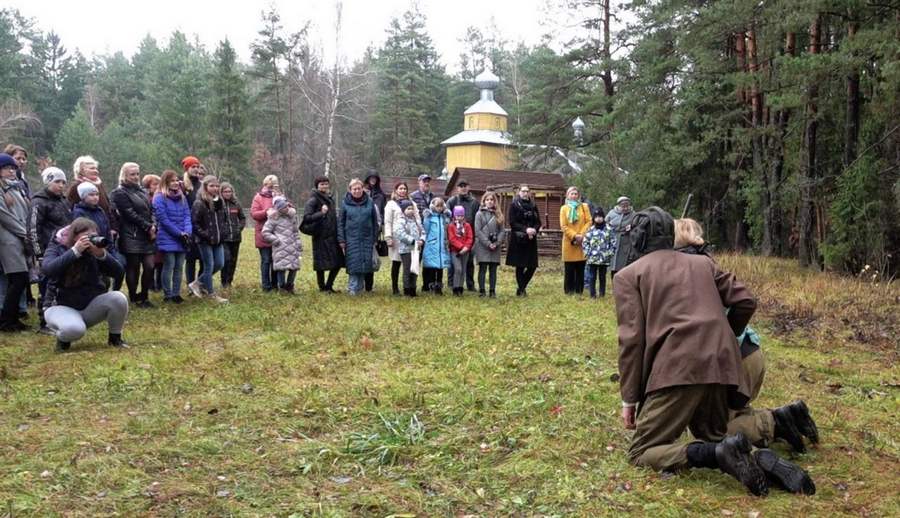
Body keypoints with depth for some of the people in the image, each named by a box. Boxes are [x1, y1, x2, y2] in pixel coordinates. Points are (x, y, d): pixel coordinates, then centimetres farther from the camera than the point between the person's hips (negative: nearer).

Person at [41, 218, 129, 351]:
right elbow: (47, 269, -29)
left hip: (90, 305, 3)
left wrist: (102, 254, -29)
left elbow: (119, 272, -13)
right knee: (73, 329, -37)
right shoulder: (57, 248, -7)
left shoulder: (95, 250, -1)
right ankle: (63, 339, 2)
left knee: (118, 298, -25)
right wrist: (75, 251, -33)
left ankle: (115, 337, -1)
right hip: (61, 306, -3)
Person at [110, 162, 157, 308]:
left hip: (147, 236, 6)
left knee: (149, 266, -1)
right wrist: (148, 227, -11)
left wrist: (153, 226, -3)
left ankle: (144, 296, 13)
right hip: (132, 237, -6)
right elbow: (131, 214, -12)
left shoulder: (142, 191, 19)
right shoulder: (120, 193, -4)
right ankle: (134, 298, 10)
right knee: (133, 268, 0)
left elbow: (150, 210, 15)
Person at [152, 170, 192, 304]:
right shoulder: (160, 198, -6)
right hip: (168, 239, -5)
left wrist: (187, 232, -10)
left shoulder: (182, 197, 14)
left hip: (182, 239, 6)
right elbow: (164, 220, -12)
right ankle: (167, 295, 5)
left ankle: (176, 293, 15)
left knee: (179, 267, 8)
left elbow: (187, 216, 7)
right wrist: (180, 233, -14)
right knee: (169, 267, -3)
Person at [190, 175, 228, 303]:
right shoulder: (199, 204, -12)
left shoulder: (219, 202, 9)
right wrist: (206, 235, -17)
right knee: (209, 266, -1)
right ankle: (212, 294, 9)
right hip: (205, 241, -7)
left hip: (217, 240, 7)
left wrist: (221, 233, 8)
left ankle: (198, 283, 23)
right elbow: (194, 223, -15)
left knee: (219, 264, 7)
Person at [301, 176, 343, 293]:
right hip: (321, 236, -7)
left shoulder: (330, 199, 15)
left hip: (332, 235, 7)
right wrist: (321, 213, -23)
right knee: (321, 264, 0)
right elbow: (306, 217, -14)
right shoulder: (313, 200, -7)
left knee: (337, 262, 6)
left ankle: (329, 286, 20)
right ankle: (322, 287, 14)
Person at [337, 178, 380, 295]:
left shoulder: (370, 202, 5)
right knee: (353, 264, -5)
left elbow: (375, 222, 8)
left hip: (367, 238, 1)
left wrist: (375, 238, 5)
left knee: (365, 263, 2)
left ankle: (360, 286, 15)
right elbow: (340, 223, 4)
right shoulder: (346, 203, 2)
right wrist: (341, 240, -2)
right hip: (351, 238, -1)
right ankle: (353, 288, -1)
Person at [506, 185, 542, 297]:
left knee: (532, 266, 1)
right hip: (518, 240, -4)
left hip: (531, 240, 4)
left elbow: (538, 222, 10)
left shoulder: (533, 206, 12)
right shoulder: (514, 205, -1)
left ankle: (521, 287, 18)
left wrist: (534, 230, -11)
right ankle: (521, 290, 10)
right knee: (520, 266, -2)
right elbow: (512, 222, -8)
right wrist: (525, 229, -19)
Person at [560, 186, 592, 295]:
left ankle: (579, 291, 8)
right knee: (569, 269, 0)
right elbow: (563, 226, -1)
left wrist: (582, 235, -12)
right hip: (569, 242, -1)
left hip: (582, 242, 1)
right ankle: (569, 291, 6)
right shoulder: (564, 208, 8)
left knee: (580, 269, 2)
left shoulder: (584, 206, 11)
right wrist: (574, 236, -13)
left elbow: (589, 222, 2)